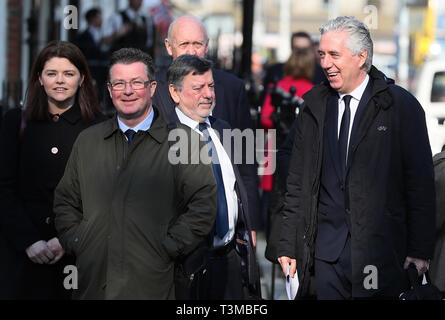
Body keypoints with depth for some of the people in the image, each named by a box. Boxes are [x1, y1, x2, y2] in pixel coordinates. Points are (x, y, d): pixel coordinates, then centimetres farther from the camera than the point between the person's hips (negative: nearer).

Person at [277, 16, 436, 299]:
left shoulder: (401, 105, -2)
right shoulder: (314, 106, 10)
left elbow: (421, 184, -3)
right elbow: (298, 182, 11)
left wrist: (420, 251, -7)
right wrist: (288, 245, 5)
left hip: (382, 249, -3)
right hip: (326, 249, 3)